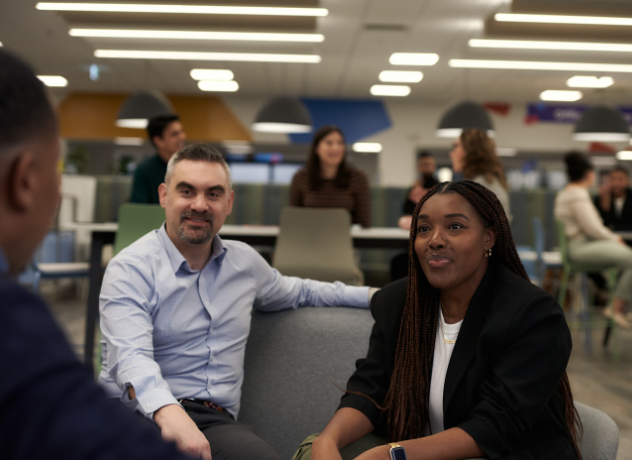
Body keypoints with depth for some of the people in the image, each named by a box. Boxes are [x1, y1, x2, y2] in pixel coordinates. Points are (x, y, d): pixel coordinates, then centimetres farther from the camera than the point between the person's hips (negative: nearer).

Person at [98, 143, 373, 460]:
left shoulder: (244, 261, 15)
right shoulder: (131, 268, -5)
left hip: (215, 421, 5)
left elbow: (296, 291, 35)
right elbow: (131, 357, -21)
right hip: (143, 413, -4)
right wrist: (167, 411, -42)